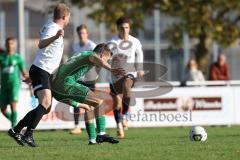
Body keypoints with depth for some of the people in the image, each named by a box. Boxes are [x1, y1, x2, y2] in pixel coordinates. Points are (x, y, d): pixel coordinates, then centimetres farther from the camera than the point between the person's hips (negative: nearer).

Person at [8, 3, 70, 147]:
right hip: (41, 71, -10)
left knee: (46, 108, 13)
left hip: (43, 72, 10)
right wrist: (56, 37, -51)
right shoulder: (53, 29, -13)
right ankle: (28, 134, -31)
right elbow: (41, 44, -32)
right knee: (45, 102, -26)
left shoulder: (53, 28, 19)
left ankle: (16, 131, 16)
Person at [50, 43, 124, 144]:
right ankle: (101, 134, -14)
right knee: (99, 102, -5)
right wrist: (111, 70, -39)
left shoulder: (79, 56, 32)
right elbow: (99, 60, -22)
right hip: (67, 84, -9)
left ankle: (92, 139, 21)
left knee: (89, 107, 22)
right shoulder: (91, 55, 4)